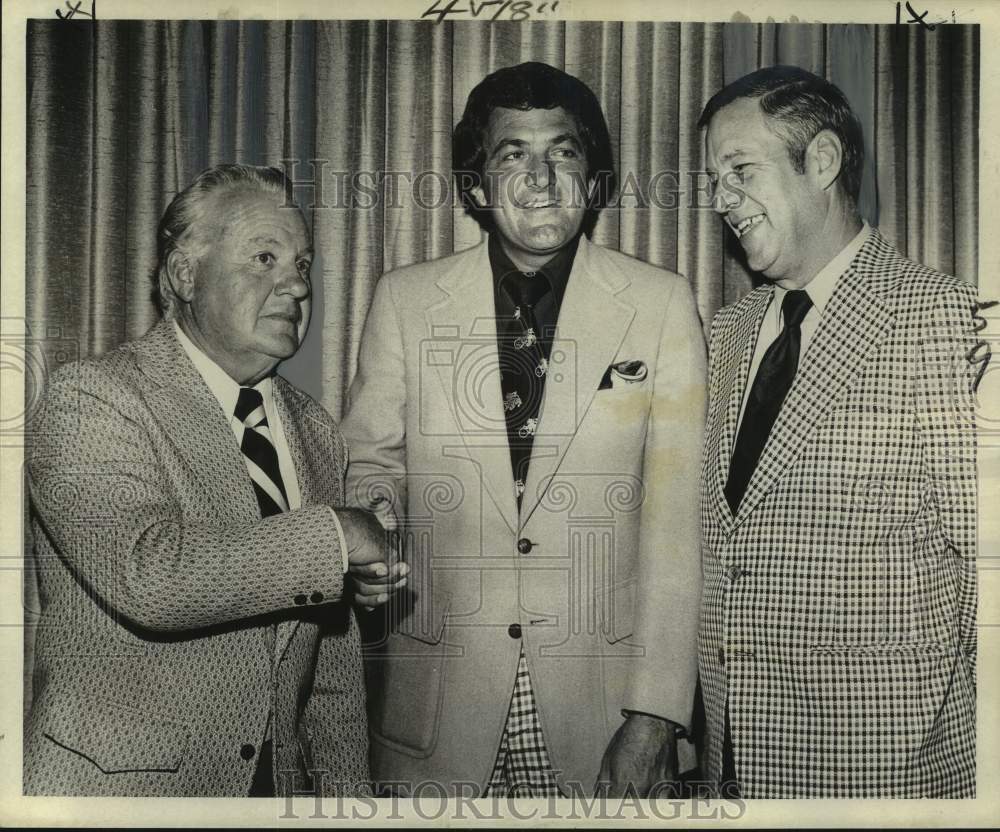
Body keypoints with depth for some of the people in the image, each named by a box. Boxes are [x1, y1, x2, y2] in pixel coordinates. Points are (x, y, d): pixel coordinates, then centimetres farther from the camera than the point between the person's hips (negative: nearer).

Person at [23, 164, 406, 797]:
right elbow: (146, 577, -30)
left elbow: (332, 649, 8)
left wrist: (348, 791, 6)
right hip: (119, 783, -5)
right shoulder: (90, 399, -14)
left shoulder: (315, 431, 5)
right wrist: (335, 535, -23)